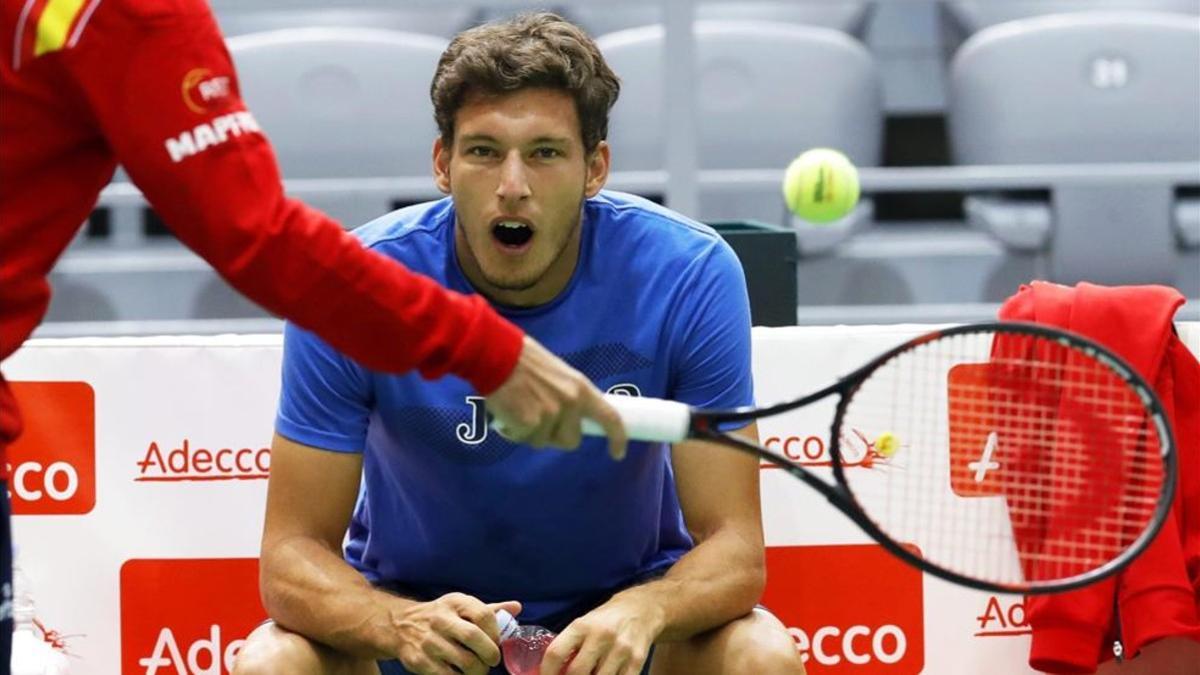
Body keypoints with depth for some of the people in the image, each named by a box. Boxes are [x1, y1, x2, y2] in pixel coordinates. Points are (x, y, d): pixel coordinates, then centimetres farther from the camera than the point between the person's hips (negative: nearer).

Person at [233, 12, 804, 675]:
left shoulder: (691, 276, -19)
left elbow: (733, 546, -18)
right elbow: (292, 552, -18)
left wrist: (642, 613, -41)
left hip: (621, 612, 0)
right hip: (414, 599, 0)